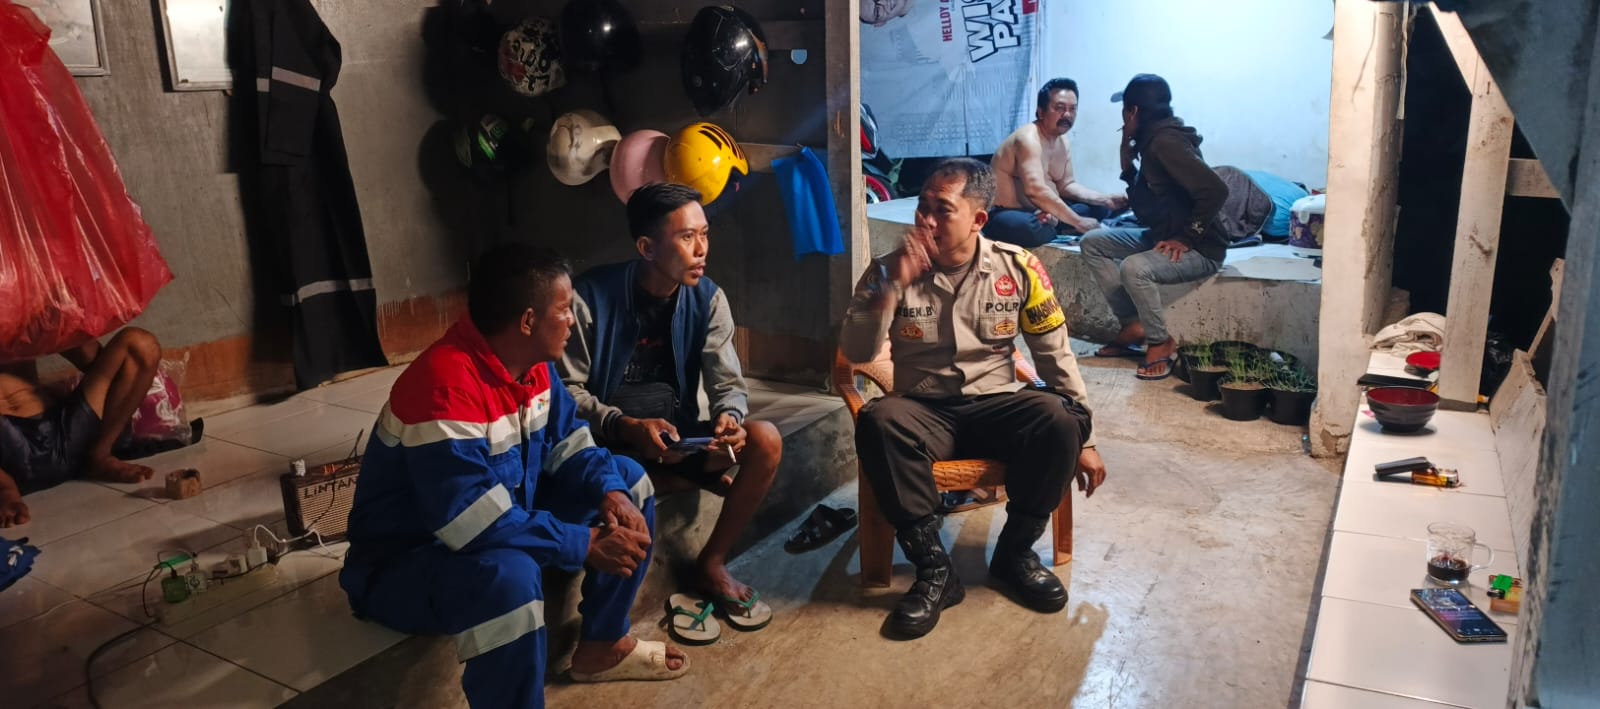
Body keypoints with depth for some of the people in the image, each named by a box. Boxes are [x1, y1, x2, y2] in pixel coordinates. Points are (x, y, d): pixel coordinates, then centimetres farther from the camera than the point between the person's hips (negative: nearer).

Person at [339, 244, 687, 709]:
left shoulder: (532, 363, -5)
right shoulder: (446, 385, -33)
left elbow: (566, 439, 5)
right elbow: (473, 522, -37)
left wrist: (610, 492, -16)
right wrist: (586, 544, -30)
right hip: (407, 560, -9)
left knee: (629, 483, 5)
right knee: (508, 576, -41)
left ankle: (601, 645, 17)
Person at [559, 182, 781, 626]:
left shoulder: (708, 299, -4)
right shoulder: (592, 296, -16)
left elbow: (728, 384, -5)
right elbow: (568, 389, -14)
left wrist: (728, 418, -29)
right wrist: (626, 427, -30)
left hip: (676, 435, 4)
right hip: (606, 440, -4)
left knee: (765, 441, -21)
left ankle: (711, 564, -5)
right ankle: (706, 480, -9)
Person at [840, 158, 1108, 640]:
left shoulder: (1018, 268, -4)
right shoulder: (890, 271, -5)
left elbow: (1057, 357, 3)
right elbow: (856, 354, -13)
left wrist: (1083, 440, 3)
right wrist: (894, 286, -26)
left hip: (995, 406, 1)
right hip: (925, 411, -1)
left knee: (1059, 418, -30)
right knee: (877, 422, -34)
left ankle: (1015, 552, -7)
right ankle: (934, 568, -22)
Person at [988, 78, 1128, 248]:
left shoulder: (1064, 142, 7)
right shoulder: (1028, 138, -23)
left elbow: (1066, 185, 12)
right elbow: (1036, 190, -34)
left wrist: (1105, 199, -4)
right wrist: (1078, 222, -33)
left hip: (1042, 211, 10)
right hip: (1006, 213, -10)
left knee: (1099, 208, 6)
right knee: (1029, 228, -42)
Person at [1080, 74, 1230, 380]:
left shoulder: (1166, 142, -22)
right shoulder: (1152, 140, 8)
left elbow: (1215, 190, -30)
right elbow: (1145, 198, 17)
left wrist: (1186, 238, -23)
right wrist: (1127, 161, 3)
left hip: (1200, 249, -10)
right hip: (1162, 236, 10)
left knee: (1134, 268, -35)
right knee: (1092, 243, 6)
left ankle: (1160, 343, -11)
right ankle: (1134, 325, 5)